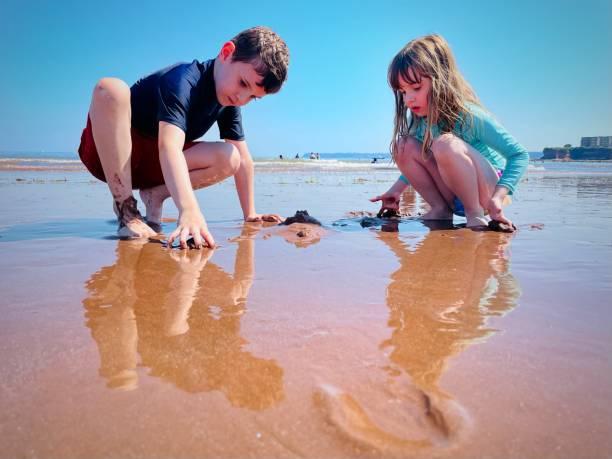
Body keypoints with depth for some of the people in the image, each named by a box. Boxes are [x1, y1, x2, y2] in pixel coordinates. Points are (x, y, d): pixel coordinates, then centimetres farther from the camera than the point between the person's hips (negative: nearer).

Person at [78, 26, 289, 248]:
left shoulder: (229, 100, -4)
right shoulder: (183, 81, -28)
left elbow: (243, 160, -2)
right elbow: (169, 146, -43)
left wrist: (250, 214, -4)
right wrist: (189, 210, -57)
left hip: (150, 163, 5)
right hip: (106, 153, -5)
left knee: (229, 158, -16)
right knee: (111, 88, -37)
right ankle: (125, 208, -30)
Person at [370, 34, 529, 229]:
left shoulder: (470, 116, -21)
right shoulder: (419, 120, -3)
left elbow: (520, 155, -19)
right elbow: (418, 162, 17)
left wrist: (497, 197, -31)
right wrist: (397, 189, 5)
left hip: (485, 188, -6)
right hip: (453, 195, 6)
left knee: (445, 144, -34)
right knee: (404, 146, -11)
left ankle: (476, 213, -17)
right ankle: (440, 210, -7)